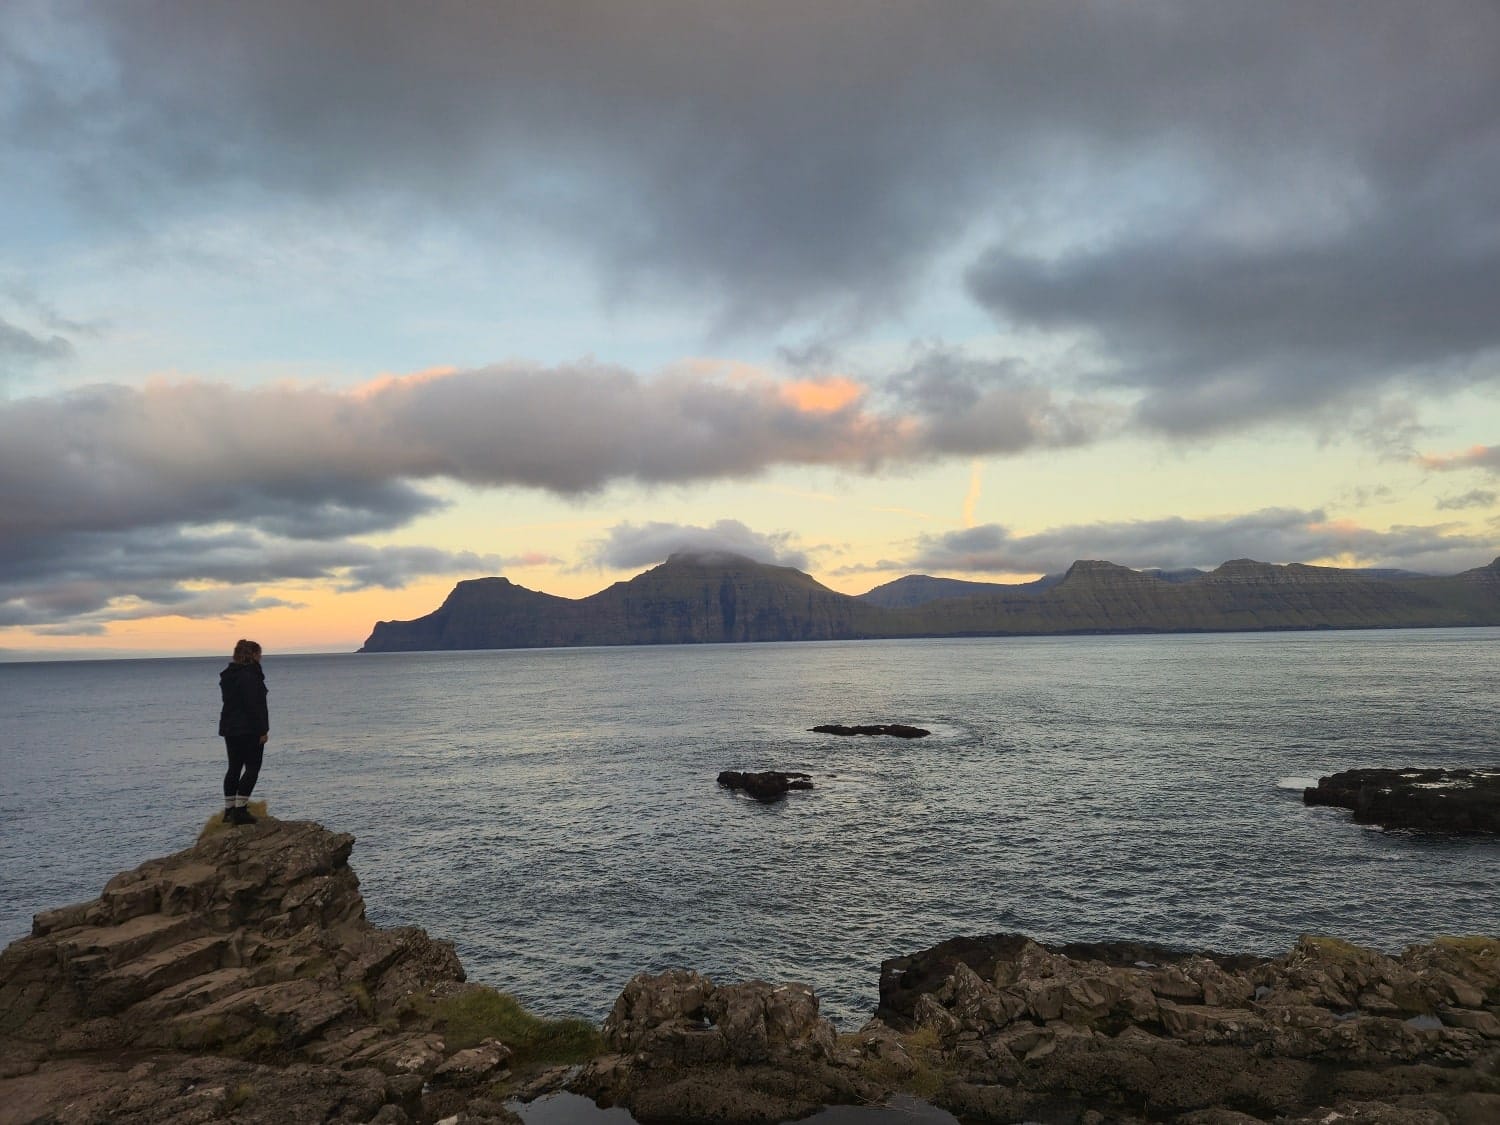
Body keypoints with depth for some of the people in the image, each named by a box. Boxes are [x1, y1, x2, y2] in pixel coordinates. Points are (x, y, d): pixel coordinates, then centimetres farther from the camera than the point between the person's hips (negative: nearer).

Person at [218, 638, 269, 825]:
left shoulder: (227, 675, 14)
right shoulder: (249, 675, -17)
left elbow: (230, 701, 18)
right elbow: (254, 706, -20)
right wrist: (262, 730, -16)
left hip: (229, 729, 9)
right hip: (248, 730, -9)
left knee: (234, 768, 14)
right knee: (252, 767, -4)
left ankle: (229, 810, 17)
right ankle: (240, 810, -8)